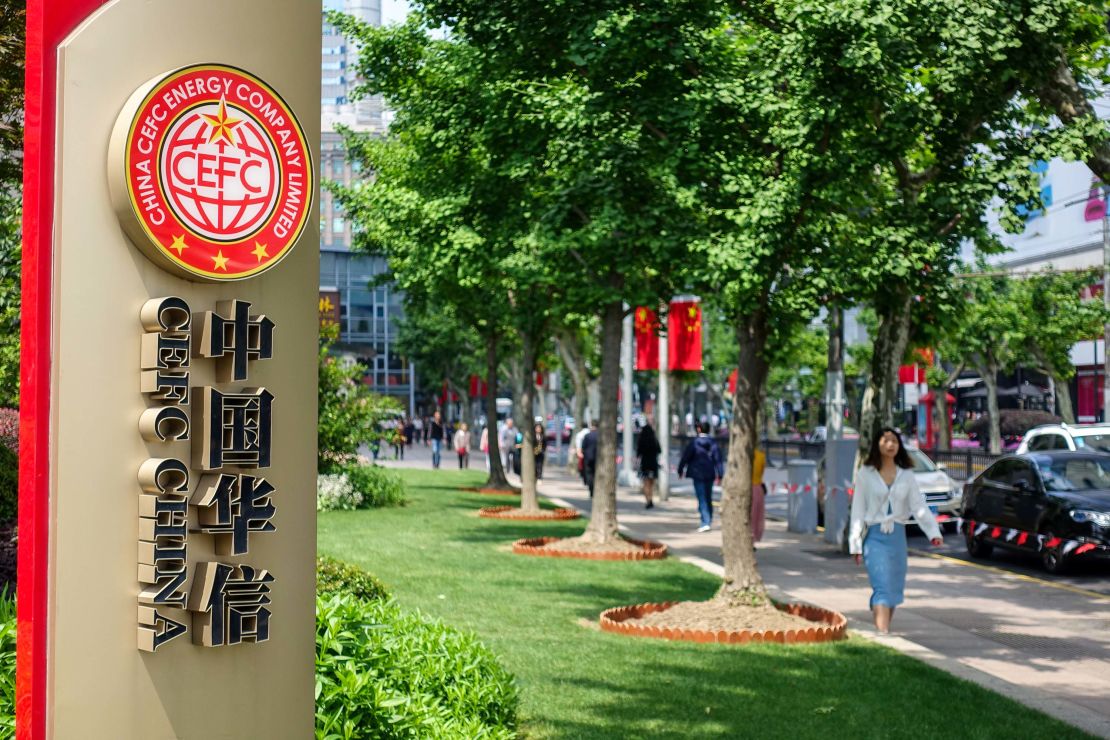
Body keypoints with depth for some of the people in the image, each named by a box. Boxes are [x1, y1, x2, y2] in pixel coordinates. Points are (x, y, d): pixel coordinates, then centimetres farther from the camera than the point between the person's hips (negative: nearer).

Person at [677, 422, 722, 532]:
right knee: (708, 498, 17)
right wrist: (719, 474, 5)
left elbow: (686, 456, -6)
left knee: (702, 499, -5)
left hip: (698, 474, -4)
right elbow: (717, 459, 1)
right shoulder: (713, 443, 2)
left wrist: (681, 470, 6)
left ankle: (705, 523, -15)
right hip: (710, 474, 4)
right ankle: (709, 520, 25)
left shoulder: (694, 442, -9)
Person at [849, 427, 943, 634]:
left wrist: (933, 532, -16)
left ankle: (882, 629, 25)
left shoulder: (906, 475, 8)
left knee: (894, 588, 10)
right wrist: (856, 545, -2)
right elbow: (858, 509, 0)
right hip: (875, 537, -4)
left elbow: (918, 506, -1)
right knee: (883, 587, -15)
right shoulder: (865, 474, 0)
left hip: (897, 536, 4)